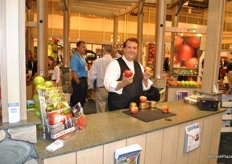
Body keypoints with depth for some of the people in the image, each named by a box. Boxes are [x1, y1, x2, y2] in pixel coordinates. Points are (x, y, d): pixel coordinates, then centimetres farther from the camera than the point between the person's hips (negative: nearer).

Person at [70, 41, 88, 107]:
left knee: (82, 100, 18)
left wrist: (85, 81, 14)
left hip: (84, 80, 9)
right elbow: (74, 72, -22)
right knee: (77, 100, 1)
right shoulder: (75, 57, -17)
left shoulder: (82, 57, 12)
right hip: (79, 81, -9)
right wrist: (79, 83, -19)